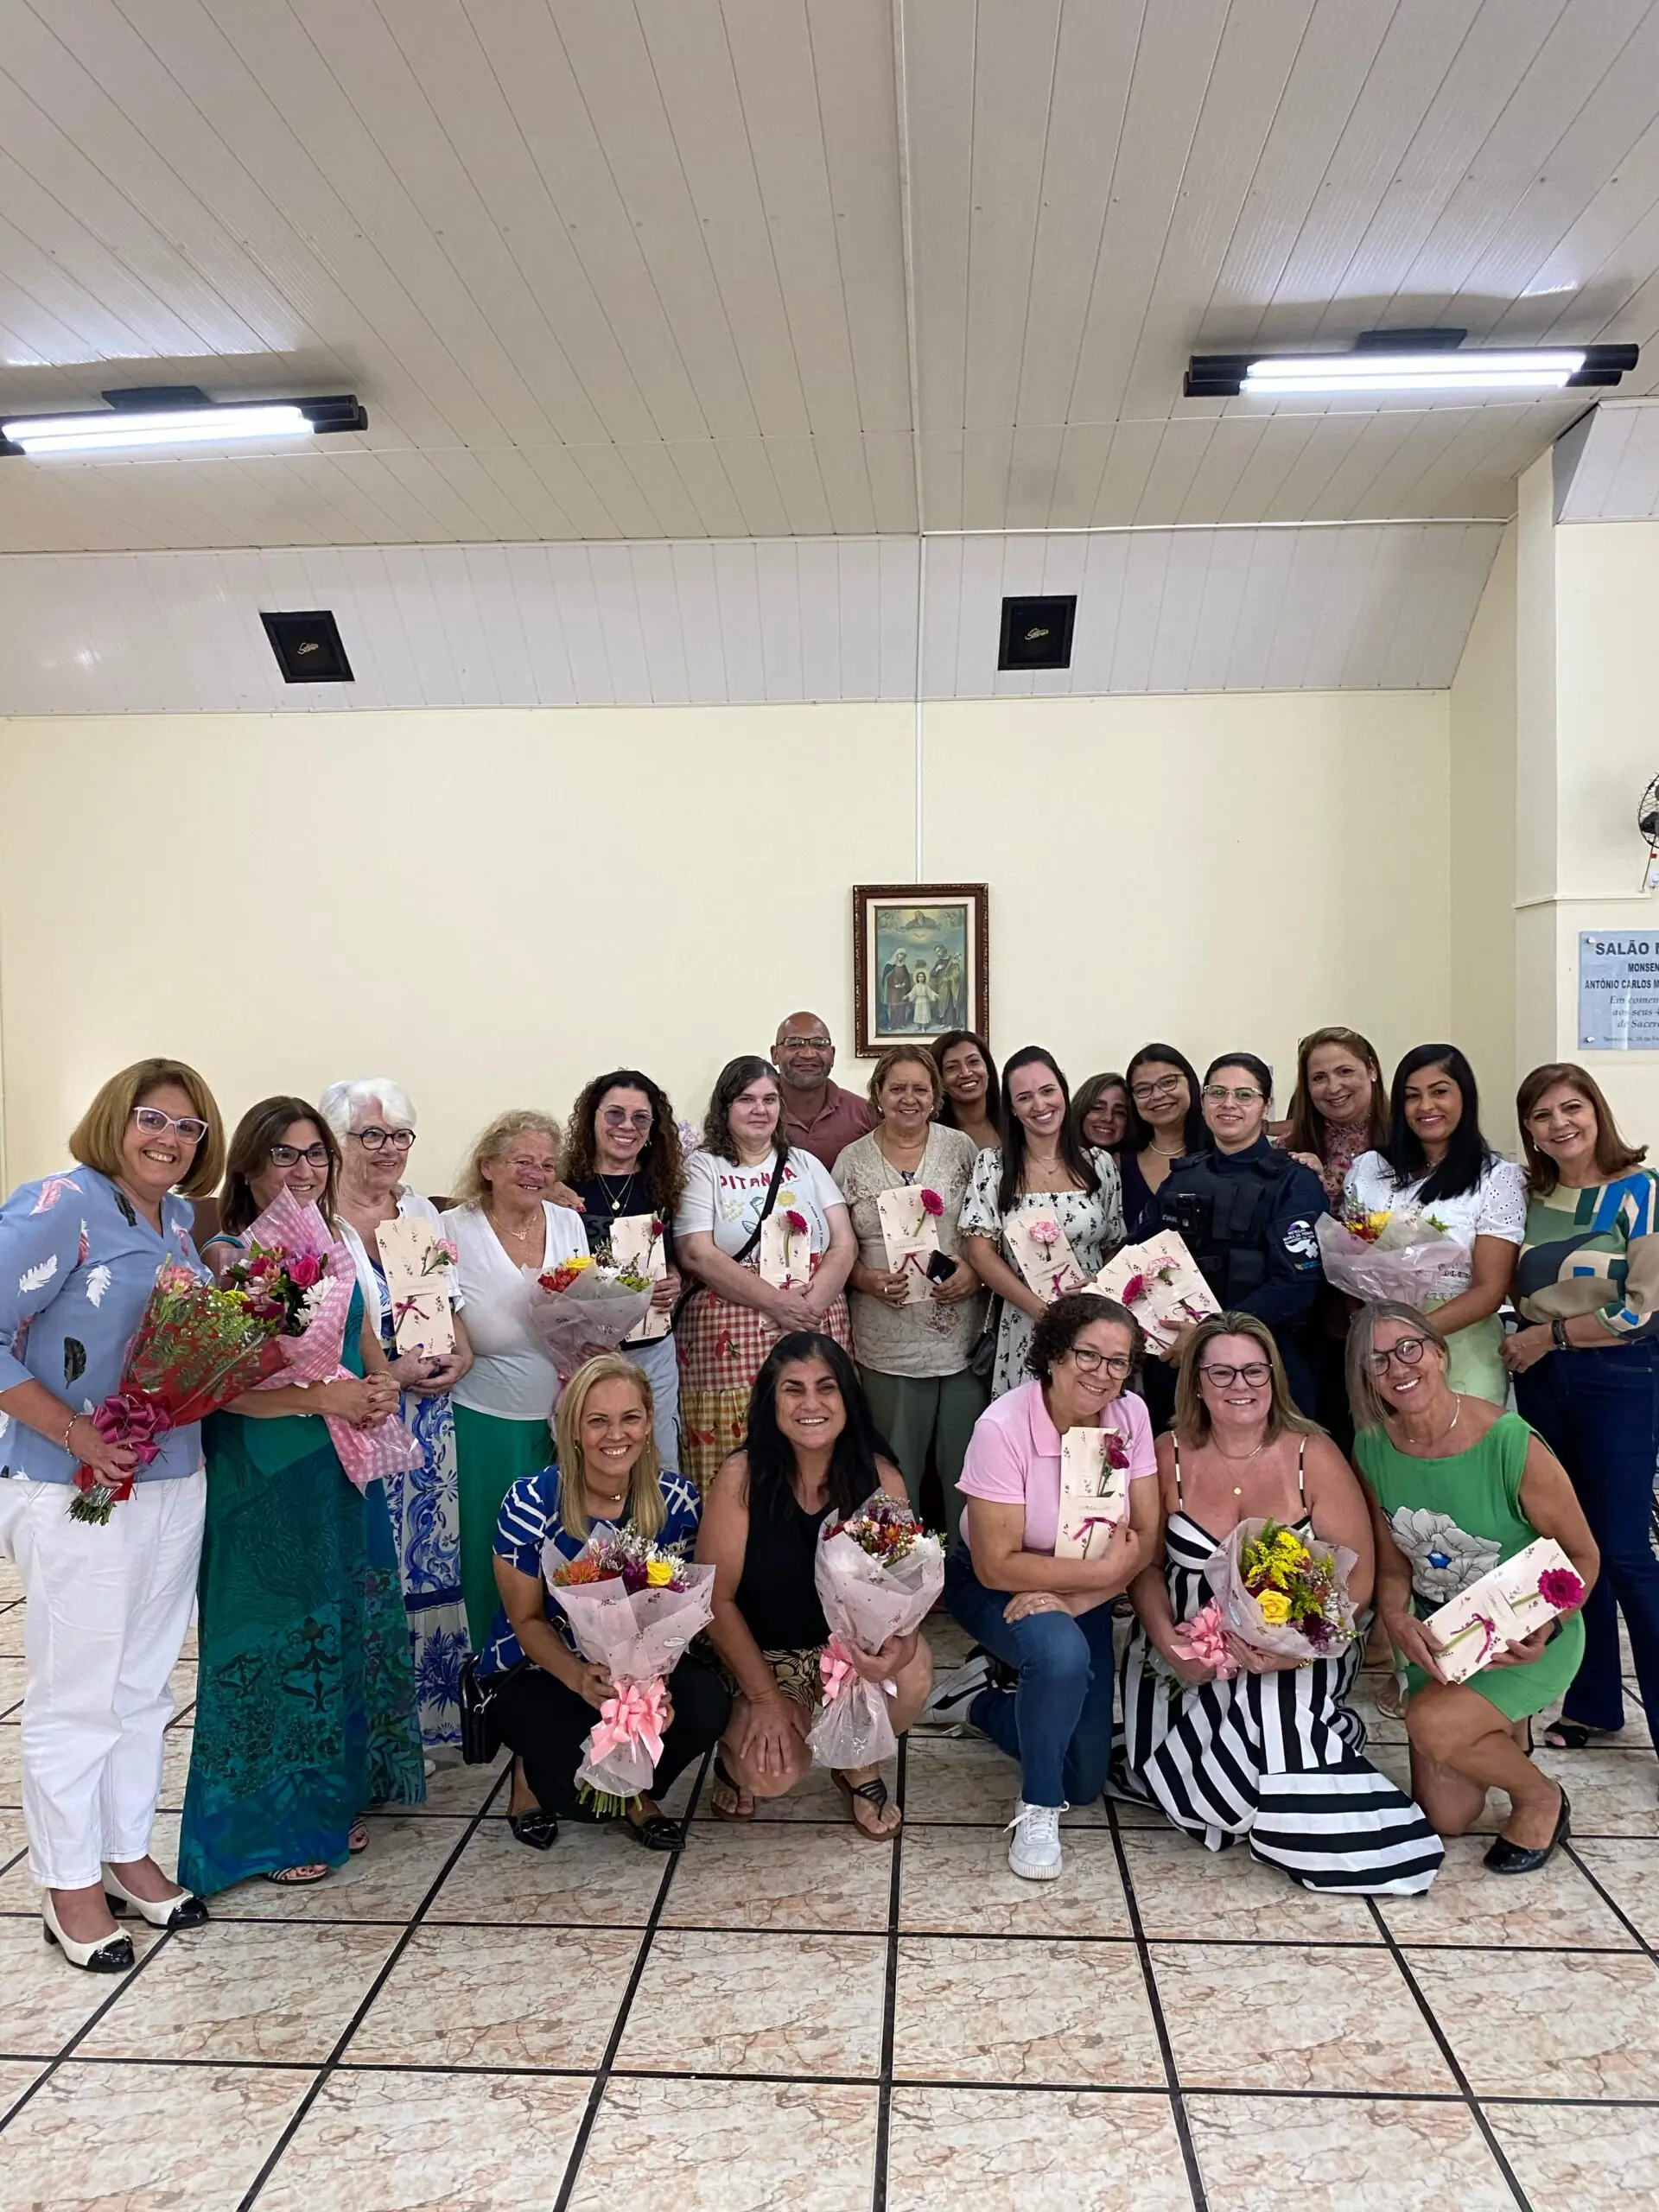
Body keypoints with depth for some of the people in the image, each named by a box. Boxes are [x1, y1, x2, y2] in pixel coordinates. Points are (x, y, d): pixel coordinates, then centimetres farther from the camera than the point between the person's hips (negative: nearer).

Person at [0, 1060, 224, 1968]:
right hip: (78, 1491, -7)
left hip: (176, 1481, 7)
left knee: (144, 1683, 18)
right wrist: (76, 1433, -22)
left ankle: (127, 1853, 34)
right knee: (76, 1692, 6)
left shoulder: (182, 1222, 8)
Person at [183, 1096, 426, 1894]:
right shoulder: (225, 1258, -12)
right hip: (260, 1481, -7)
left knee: (343, 1632, 14)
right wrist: (321, 1398, -24)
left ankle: (331, 1799, 30)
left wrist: (382, 1387, -3)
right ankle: (267, 1825, 19)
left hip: (342, 1474, 7)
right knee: (271, 1639, 3)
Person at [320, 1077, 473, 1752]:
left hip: (431, 1417, 6)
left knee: (435, 1555, 11)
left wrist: (461, 1354, -3)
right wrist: (387, 1372, -18)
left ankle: (436, 1707, 25)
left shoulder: (421, 1210, 11)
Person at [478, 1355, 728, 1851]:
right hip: (537, 1668, -3)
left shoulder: (676, 1499, -11)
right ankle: (535, 1774, 10)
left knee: (706, 1701, -27)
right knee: (575, 1776, -30)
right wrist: (580, 1677, -30)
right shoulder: (530, 1502, -18)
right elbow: (527, 1620, -11)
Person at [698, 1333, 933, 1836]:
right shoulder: (742, 1477, -18)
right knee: (772, 1774, -25)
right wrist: (765, 1697, -14)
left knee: (911, 1672, -29)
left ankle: (860, 1766, 5)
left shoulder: (881, 1479, -12)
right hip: (763, 1656, -2)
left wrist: (901, 1643, -33)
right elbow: (717, 1597, -13)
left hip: (854, 1645, 2)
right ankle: (737, 1754, 15)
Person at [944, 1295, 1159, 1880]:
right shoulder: (1004, 1426, -29)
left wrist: (1073, 1597, -28)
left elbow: (1147, 1536, -14)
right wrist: (1104, 1569, -27)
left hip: (1084, 1596, 5)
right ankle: (1038, 1809, -11)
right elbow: (997, 1565, -27)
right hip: (991, 1587, -5)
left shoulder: (1130, 1416, -16)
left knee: (1085, 1782, 6)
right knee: (1062, 1651, -38)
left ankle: (987, 1706, 36)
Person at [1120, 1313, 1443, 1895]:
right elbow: (1146, 1565, 2)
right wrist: (1166, 1639, -17)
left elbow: (1356, 1580, -8)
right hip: (1190, 1649, 2)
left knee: (1266, 1709, -29)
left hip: (1294, 1655, -1)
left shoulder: (1313, 1455, -7)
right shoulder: (1169, 1456, -3)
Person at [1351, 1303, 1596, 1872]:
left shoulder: (1511, 1445, -25)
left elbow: (1582, 1556, -13)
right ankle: (1507, 1731, 38)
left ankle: (1541, 1798, 2)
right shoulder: (1373, 1447, -11)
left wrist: (1544, 1628, -30)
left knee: (1433, 1721, -30)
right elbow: (1393, 1567, -1)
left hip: (1526, 1638, -5)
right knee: (1444, 1818, 6)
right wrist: (1397, 1620, -23)